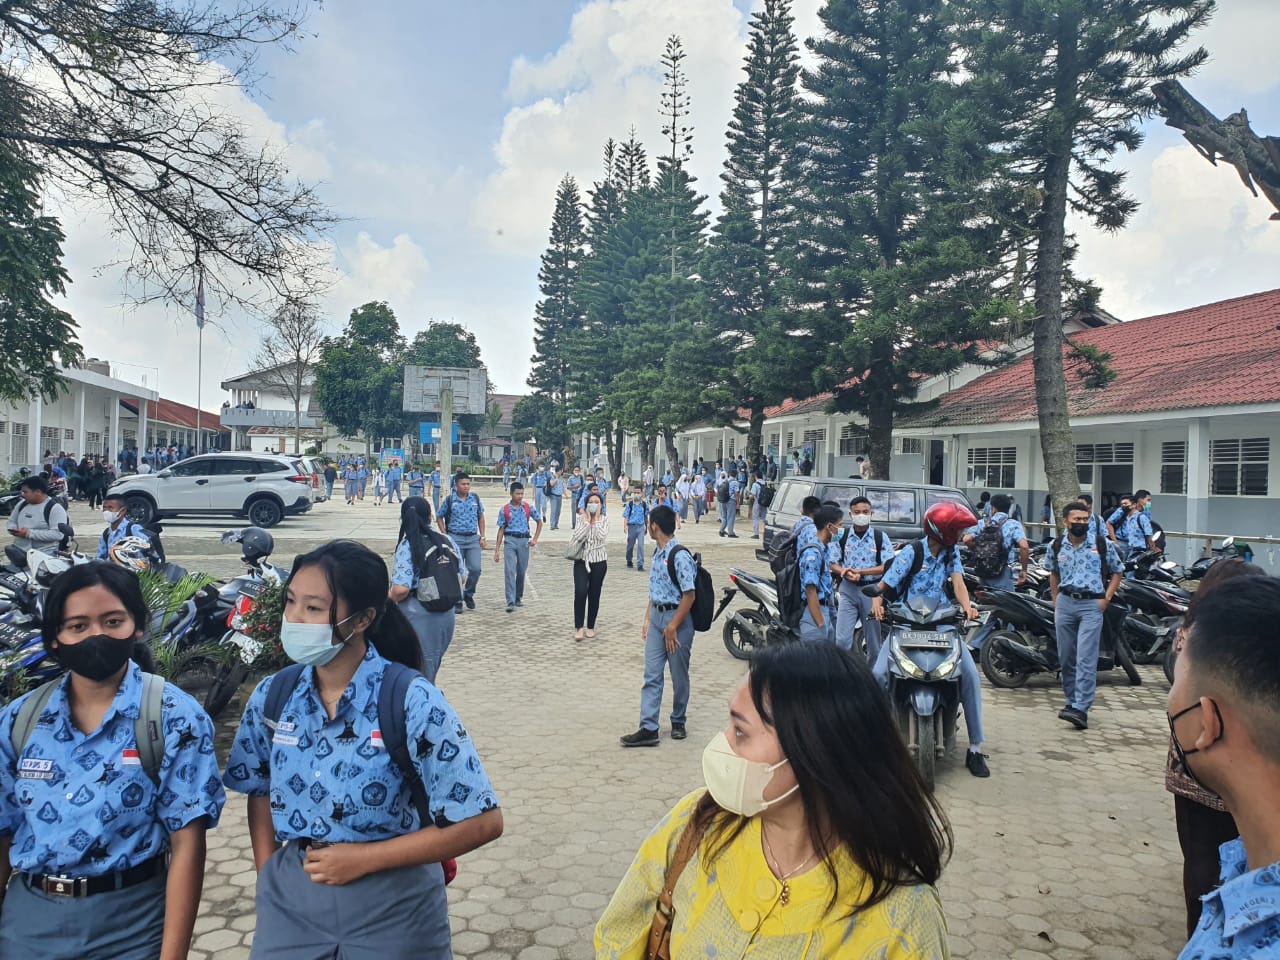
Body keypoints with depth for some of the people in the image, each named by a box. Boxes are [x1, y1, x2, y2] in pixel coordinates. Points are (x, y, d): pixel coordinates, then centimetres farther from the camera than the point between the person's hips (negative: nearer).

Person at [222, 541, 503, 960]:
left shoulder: (411, 701, -21)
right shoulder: (272, 696, -5)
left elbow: (482, 821, -18)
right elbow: (260, 792, 12)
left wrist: (364, 858, -17)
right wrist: (269, 878, 0)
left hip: (391, 908, -3)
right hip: (289, 899, 4)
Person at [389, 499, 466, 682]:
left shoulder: (407, 546, -15)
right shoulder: (448, 541, 1)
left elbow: (401, 589, -23)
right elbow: (462, 578, 9)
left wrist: (390, 596, -2)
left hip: (418, 617, -5)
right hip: (447, 615, 5)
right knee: (431, 670, 22)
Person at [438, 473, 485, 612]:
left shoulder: (475, 498, 5)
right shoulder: (450, 500, -3)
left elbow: (481, 517, 13)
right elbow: (440, 518, 6)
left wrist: (482, 537, 7)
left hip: (473, 539, 2)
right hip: (455, 538, -2)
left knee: (475, 569, -6)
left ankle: (468, 594, 18)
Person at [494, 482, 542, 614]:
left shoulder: (528, 508, 3)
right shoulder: (505, 510, 1)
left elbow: (539, 522, 15)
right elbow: (501, 530, 5)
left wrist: (535, 539, 6)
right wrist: (497, 550, 3)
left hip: (524, 540, 2)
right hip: (510, 540, -2)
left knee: (521, 571, 9)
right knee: (510, 571, -11)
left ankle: (519, 597, 28)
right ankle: (511, 602, -14)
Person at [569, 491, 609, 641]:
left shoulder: (604, 519, -1)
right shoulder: (581, 518, -1)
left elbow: (602, 536, -19)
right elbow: (576, 537, -16)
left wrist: (596, 519, -13)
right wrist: (587, 520, -14)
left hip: (599, 562, 1)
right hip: (582, 561, -1)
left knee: (594, 595, 7)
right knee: (580, 592, -15)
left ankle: (590, 626, 22)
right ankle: (579, 626, -3)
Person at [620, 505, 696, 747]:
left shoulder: (680, 556, -18)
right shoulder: (657, 554, 9)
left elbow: (689, 595, -19)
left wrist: (672, 627, -18)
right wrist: (647, 619, 14)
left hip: (677, 618, -8)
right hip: (656, 617, 8)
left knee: (679, 676, 8)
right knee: (651, 675, 3)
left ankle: (678, 722, 26)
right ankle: (648, 729, 5)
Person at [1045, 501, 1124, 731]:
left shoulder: (1103, 544, -1)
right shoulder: (1056, 546, 7)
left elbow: (1117, 572, 7)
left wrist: (1106, 599, -4)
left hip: (1092, 604, -3)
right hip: (1065, 603, 4)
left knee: (1086, 659, -12)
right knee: (1066, 658, 9)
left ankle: (1081, 709, -15)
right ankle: (1071, 701, 24)